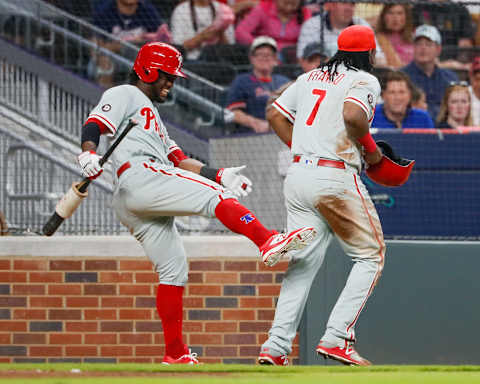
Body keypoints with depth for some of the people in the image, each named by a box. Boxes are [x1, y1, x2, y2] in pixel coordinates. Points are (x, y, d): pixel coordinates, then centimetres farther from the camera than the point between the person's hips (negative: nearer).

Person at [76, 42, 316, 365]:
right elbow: (93, 126, -8)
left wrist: (219, 175, 16)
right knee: (214, 196, -22)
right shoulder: (124, 96, 10)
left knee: (173, 268, 8)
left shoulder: (151, 115, 38)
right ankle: (268, 242, -45)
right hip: (138, 177, -10)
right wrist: (89, 156, -28)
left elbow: (179, 161, 29)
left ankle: (176, 355, 8)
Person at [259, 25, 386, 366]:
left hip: (299, 173, 7)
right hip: (336, 178, -7)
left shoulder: (311, 78, 18)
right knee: (371, 255, 5)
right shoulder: (365, 81, -3)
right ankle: (337, 338, -8)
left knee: (304, 262, 8)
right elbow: (352, 115, -23)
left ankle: (276, 347, -5)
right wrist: (372, 150, -7)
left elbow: (276, 114, 19)